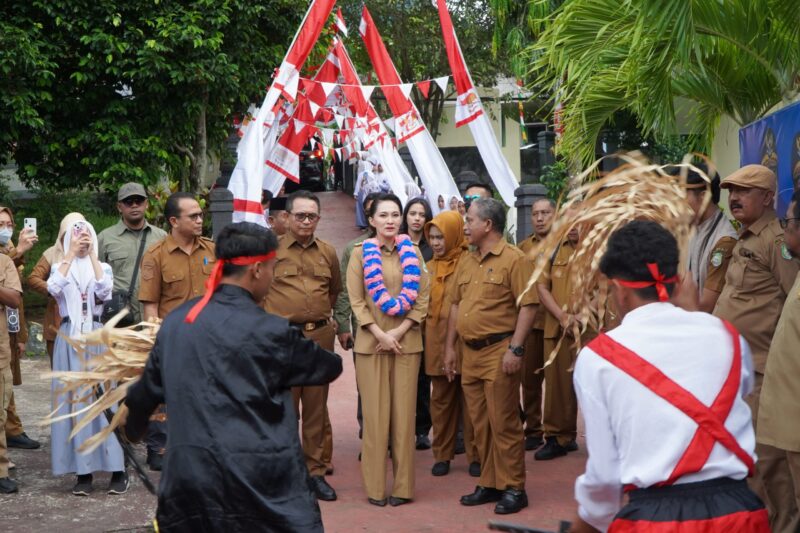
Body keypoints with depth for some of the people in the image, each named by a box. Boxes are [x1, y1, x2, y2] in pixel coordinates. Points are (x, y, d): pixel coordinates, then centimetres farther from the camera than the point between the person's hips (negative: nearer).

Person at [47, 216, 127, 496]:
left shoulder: (102, 266, 9)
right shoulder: (60, 266, 9)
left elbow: (104, 290, -13)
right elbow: (53, 288, -13)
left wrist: (92, 254, -10)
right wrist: (71, 254, -10)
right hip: (69, 337, 1)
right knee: (74, 401, -1)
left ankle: (118, 469, -1)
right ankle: (83, 471, 4)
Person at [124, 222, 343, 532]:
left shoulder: (175, 322, 5)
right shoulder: (268, 331, -9)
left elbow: (149, 388, 16)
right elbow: (328, 367, 5)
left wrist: (134, 425, 37)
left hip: (187, 473, 5)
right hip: (260, 480, -5)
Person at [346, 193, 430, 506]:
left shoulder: (412, 253, 7)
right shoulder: (361, 253, 3)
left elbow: (422, 299, 2)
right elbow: (356, 301, -2)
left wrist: (399, 331, -10)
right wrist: (379, 334, -13)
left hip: (406, 341, 1)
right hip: (371, 342, -1)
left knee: (404, 412, 2)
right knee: (375, 413, 0)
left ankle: (403, 485, 8)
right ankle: (375, 486, 7)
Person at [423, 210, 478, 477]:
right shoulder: (429, 268, 13)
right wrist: (426, 329, 10)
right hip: (437, 342, 5)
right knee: (441, 400, 10)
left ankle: (474, 455, 10)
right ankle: (442, 455, 18)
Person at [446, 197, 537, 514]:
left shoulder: (514, 259, -9)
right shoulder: (466, 262, 14)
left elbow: (527, 306, -14)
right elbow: (456, 305, 20)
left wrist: (515, 349, -19)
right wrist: (450, 347, 16)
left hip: (498, 351, -7)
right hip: (470, 352, 8)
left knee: (503, 423, -3)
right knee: (480, 424, 12)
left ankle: (513, 489, 6)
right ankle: (489, 484, 22)